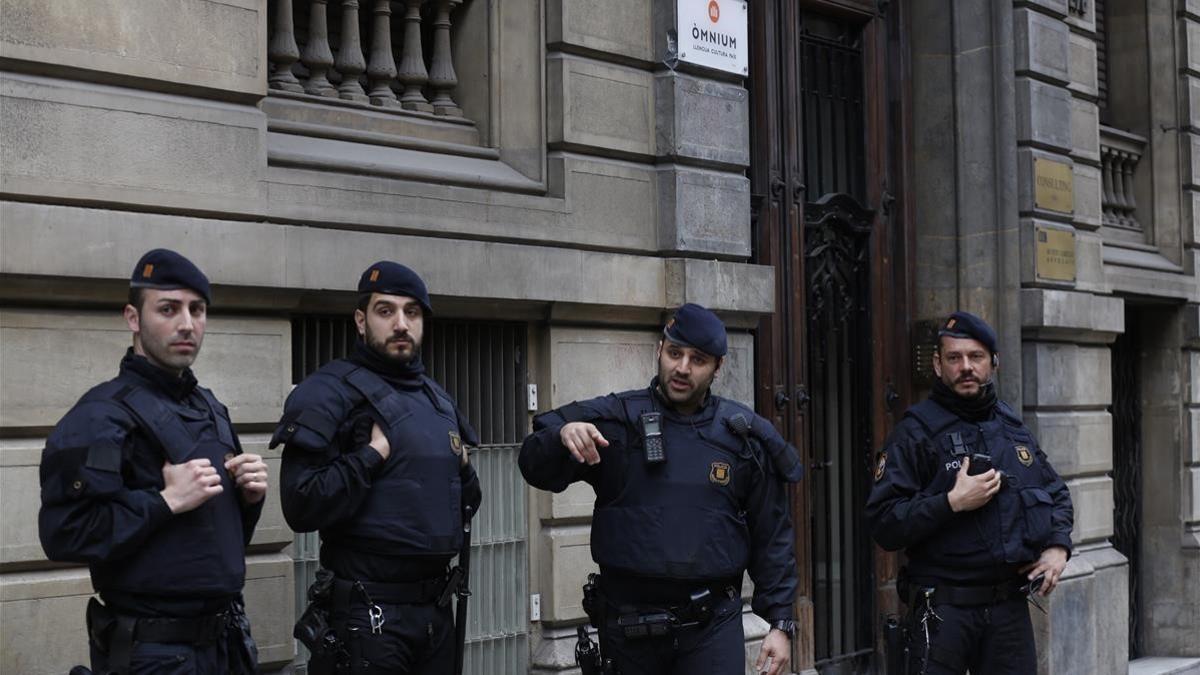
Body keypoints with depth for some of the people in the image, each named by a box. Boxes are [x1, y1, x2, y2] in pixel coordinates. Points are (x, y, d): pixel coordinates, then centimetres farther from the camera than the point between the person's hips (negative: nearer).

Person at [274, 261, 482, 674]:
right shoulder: (329, 392, -9)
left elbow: (468, 499, 24)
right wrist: (375, 453, -18)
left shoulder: (437, 398, 15)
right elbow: (302, 506, -19)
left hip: (436, 606, 7)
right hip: (367, 613, -7)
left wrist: (462, 470, 4)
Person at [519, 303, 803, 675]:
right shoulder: (614, 421, -1)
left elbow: (772, 537, 8)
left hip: (712, 624, 0)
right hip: (626, 623, 0)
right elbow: (537, 469, -10)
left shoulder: (744, 436, 4)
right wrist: (562, 434, -32)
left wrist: (781, 622, 2)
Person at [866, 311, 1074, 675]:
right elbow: (884, 522, -13)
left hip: (1009, 606, 5)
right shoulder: (915, 433, -7)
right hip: (943, 608, -5)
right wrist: (951, 503, -22)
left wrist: (1058, 547, 5)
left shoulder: (1013, 428, 12)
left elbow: (1057, 493, 23)